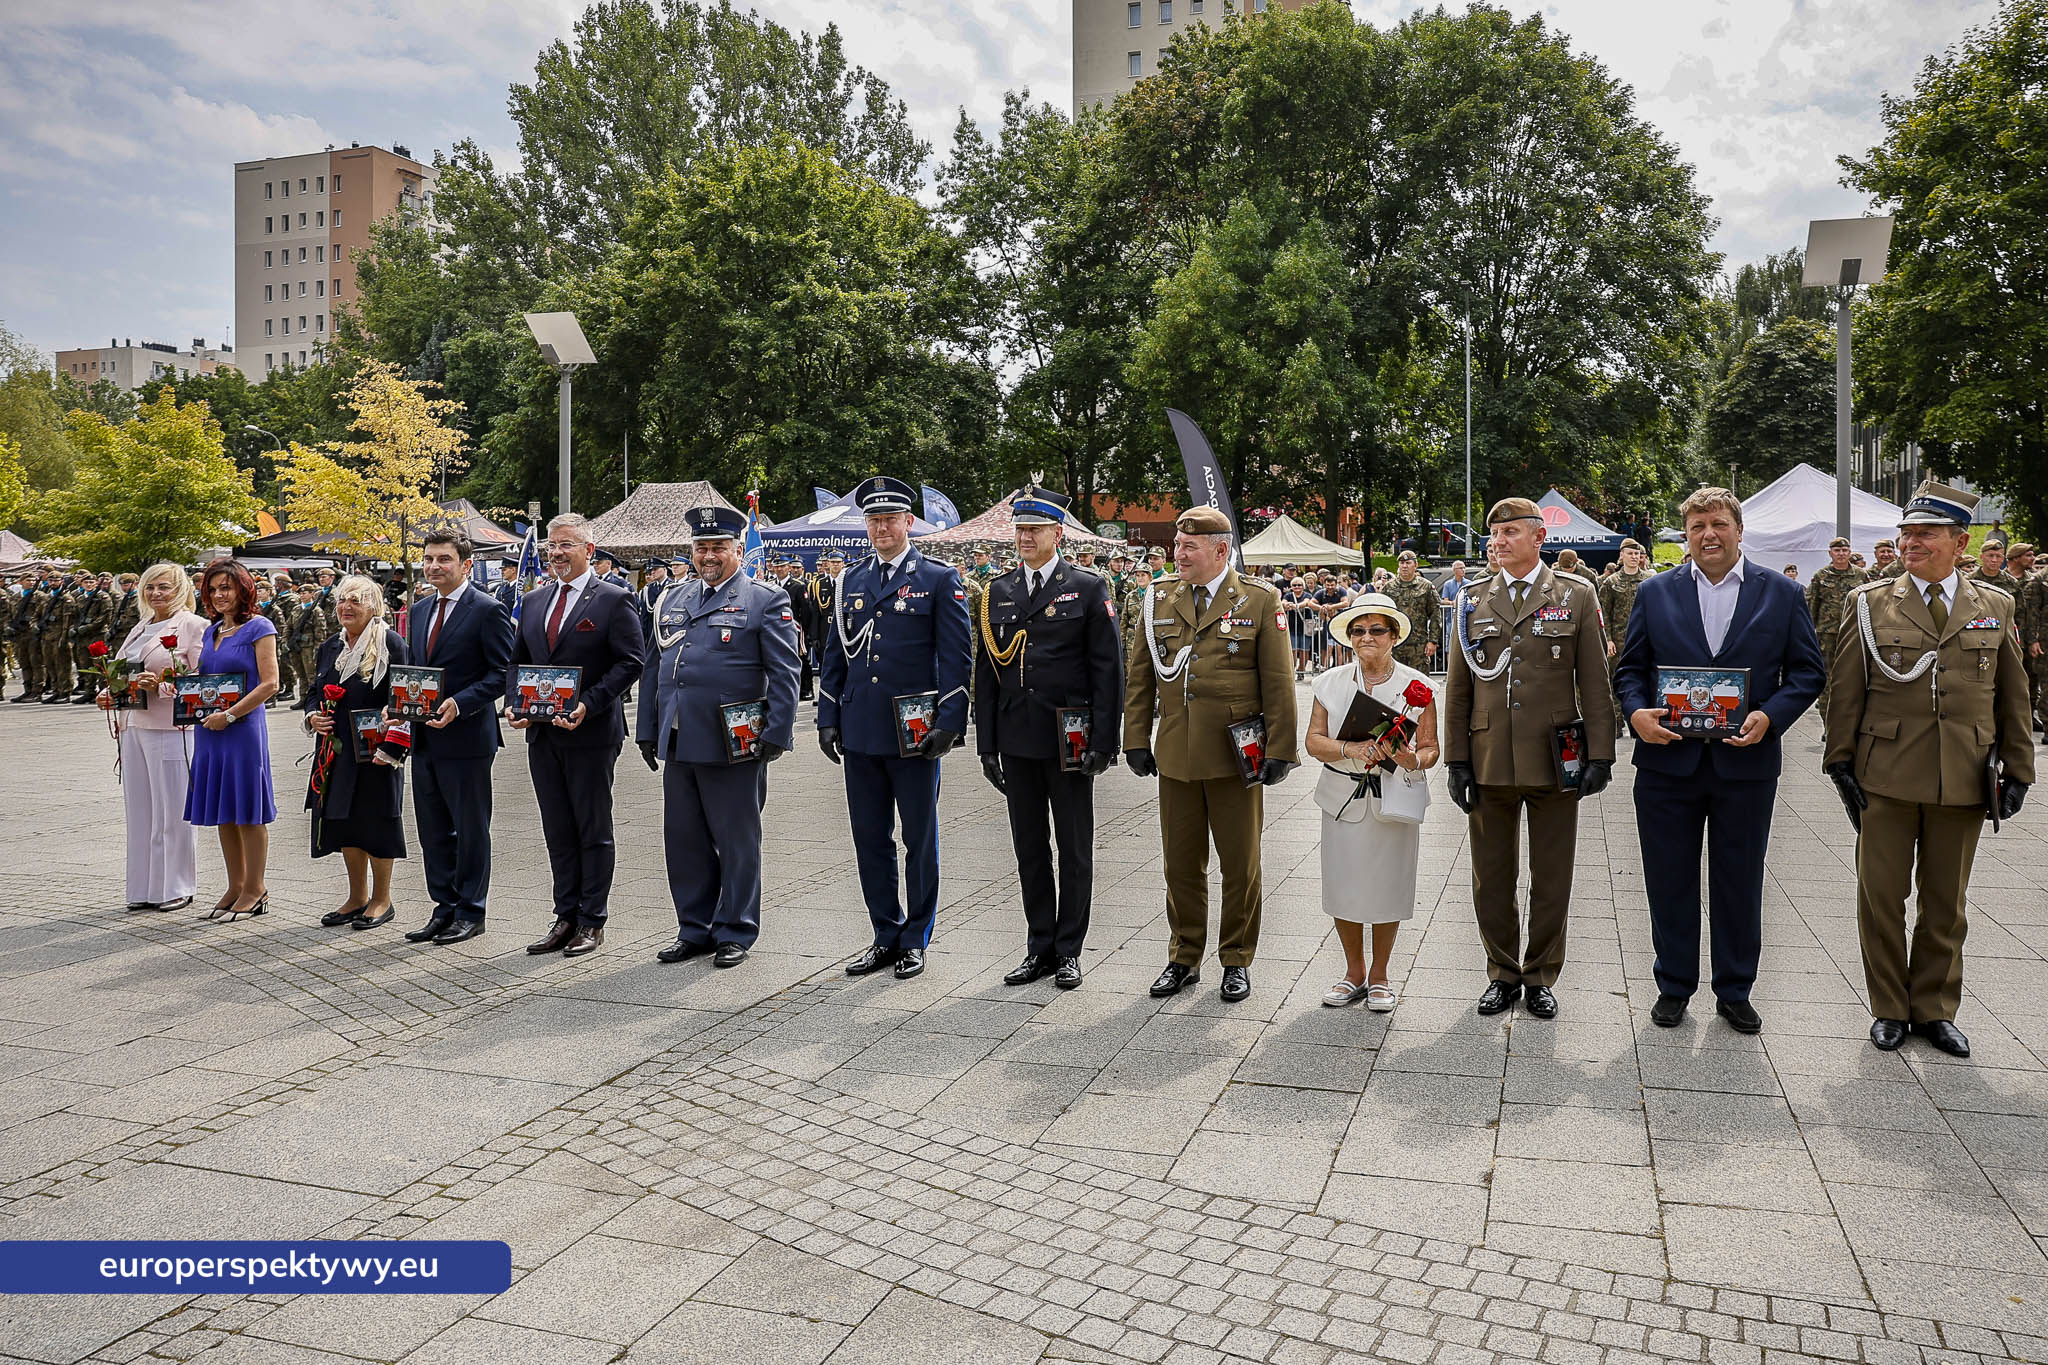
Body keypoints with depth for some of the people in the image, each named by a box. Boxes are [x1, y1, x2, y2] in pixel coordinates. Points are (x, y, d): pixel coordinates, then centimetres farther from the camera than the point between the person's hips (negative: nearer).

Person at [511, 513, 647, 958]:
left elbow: (630, 663, -11)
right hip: (542, 734, 6)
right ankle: (566, 918, 20)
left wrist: (588, 705, -20)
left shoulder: (614, 600, -6)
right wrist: (517, 704, 0)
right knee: (558, 831, 11)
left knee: (594, 830, 3)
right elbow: (517, 662, 18)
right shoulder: (534, 601, 13)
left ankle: (592, 921, 12)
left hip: (591, 733, -6)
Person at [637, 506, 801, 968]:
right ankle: (695, 930, 24)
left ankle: (736, 933, 16)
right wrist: (647, 730, 14)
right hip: (678, 743, 6)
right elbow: (653, 669, 19)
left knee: (736, 841, 4)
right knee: (683, 840, 12)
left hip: (733, 746, -6)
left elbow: (783, 673, -6)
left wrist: (777, 733, -13)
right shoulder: (672, 600, 15)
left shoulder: (766, 601, -2)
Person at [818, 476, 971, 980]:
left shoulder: (940, 579, -2)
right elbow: (834, 656, 14)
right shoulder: (850, 581, 12)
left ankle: (915, 939, 18)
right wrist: (828, 719, 8)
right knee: (870, 839, 10)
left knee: (919, 839, 6)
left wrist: (949, 723, -13)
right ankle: (886, 935, 23)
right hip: (860, 733, 5)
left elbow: (955, 658, -6)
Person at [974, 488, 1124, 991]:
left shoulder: (1088, 589, -2)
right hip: (1017, 742, 4)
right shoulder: (996, 593, 9)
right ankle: (1040, 948, 22)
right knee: (1029, 849, 11)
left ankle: (1069, 950, 17)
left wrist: (1103, 741, -10)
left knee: (1074, 850, 6)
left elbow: (1107, 669, -4)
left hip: (1069, 741, -4)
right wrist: (987, 744, 5)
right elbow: (986, 672, 10)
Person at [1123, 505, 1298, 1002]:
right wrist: (1137, 740, 5)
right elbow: (1140, 678, 11)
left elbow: (1278, 683, -3)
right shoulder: (1158, 600, 7)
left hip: (1236, 758, -3)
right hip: (1176, 757, 3)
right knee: (1181, 865, 10)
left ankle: (1236, 961, 23)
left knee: (1240, 864, 8)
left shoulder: (1260, 601, -2)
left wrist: (1280, 751, -7)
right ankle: (1185, 957, 25)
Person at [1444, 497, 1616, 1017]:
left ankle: (1541, 976, 23)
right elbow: (1458, 687, 8)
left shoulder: (1576, 596, 3)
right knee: (1491, 877, 9)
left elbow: (1595, 681, 1)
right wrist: (1456, 759, 2)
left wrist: (1600, 753, -5)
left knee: (1552, 878, 7)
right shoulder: (1473, 602, 8)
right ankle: (1503, 974, 24)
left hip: (1554, 761, -2)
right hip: (1490, 761, 2)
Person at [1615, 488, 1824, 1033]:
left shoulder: (1783, 594, 4)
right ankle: (1673, 988, 23)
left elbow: (1807, 672, 4)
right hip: (1667, 762, 0)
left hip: (1746, 761, 0)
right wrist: (1636, 712, -12)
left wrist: (1770, 716, -13)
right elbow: (1630, 668, 7)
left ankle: (1734, 991, 25)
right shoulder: (1655, 594, 5)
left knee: (1739, 884, 10)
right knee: (1670, 882, 8)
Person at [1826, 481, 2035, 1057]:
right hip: (1886, 778, -1)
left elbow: (2012, 694, 10)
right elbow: (1846, 690, 2)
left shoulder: (1996, 606, 7)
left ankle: (1934, 1009, 25)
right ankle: (1889, 1008, 19)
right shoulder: (1870, 603, 2)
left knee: (1945, 901, 11)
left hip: (1964, 784, 2)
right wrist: (1840, 762, -2)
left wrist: (2018, 769, 6)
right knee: (1881, 897, 4)